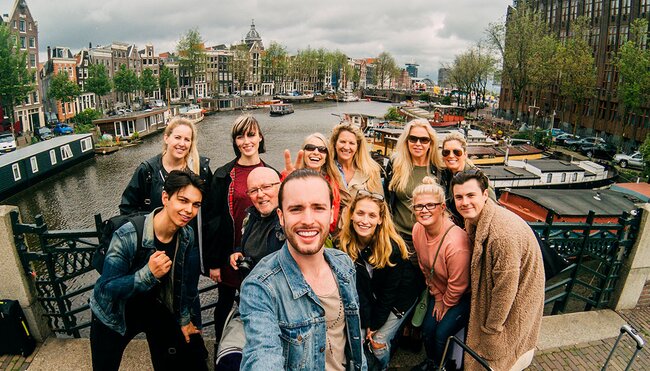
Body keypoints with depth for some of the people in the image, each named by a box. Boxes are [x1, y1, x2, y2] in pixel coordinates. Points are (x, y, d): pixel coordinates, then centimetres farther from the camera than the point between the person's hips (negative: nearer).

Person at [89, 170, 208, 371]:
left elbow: (186, 281, -2)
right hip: (114, 313, -3)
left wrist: (184, 318, 6)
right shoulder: (127, 236, -32)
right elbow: (107, 288, -28)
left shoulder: (188, 235, -16)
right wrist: (148, 273, -44)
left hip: (155, 307, 4)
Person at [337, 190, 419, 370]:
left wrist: (375, 325, -12)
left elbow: (389, 291, -19)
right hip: (371, 298, 3)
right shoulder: (344, 244, -20)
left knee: (379, 340, -6)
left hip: (400, 297, -3)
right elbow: (357, 288, -14)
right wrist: (367, 323, -16)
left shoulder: (392, 247, -29)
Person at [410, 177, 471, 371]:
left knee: (442, 333, -10)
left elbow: (458, 286, -22)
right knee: (427, 329, 2)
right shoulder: (417, 230, -15)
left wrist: (446, 304, -6)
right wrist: (437, 297, 5)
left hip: (463, 295, -5)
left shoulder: (456, 242, -37)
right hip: (439, 290, 6)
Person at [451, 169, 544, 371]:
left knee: (495, 351, 10)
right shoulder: (472, 218, -8)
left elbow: (506, 287, -28)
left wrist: (491, 327, -16)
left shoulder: (503, 232, -36)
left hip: (516, 299, -8)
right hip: (489, 292, 8)